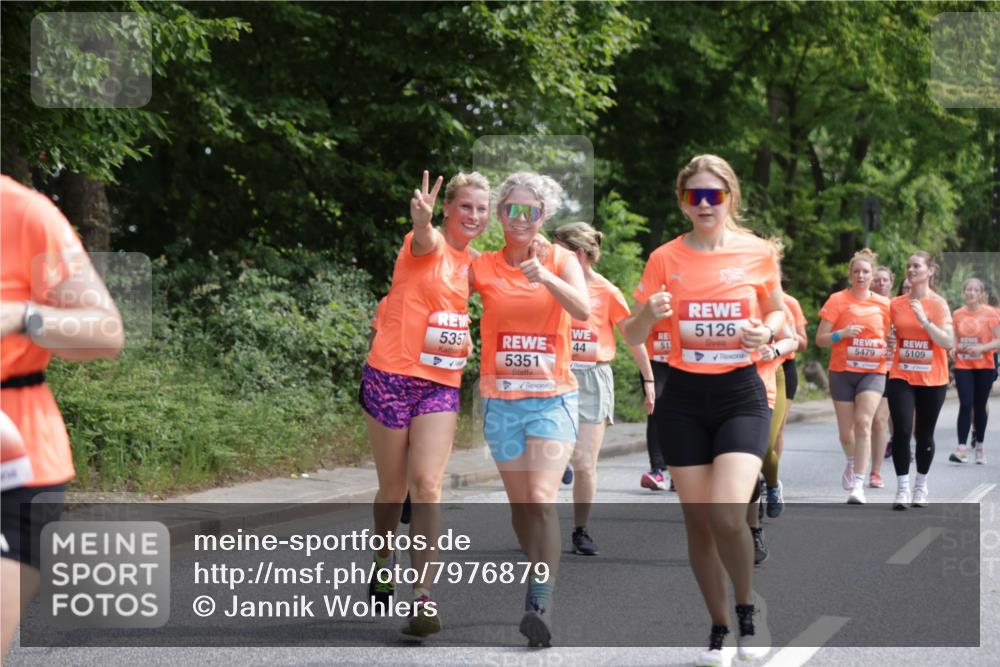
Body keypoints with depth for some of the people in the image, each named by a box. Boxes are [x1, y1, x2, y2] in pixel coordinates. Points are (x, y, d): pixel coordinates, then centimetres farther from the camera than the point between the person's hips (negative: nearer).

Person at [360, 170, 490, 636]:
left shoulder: (474, 263, 10)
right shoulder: (426, 244, -8)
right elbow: (424, 238, -35)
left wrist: (465, 340, 9)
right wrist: (422, 218, -57)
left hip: (440, 385, 4)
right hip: (391, 376, -4)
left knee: (427, 484, -10)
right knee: (393, 486, 8)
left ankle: (422, 597, -13)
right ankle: (384, 555, 37)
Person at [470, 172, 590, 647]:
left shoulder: (561, 261, 0)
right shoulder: (482, 267, 3)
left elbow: (583, 311, -15)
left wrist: (546, 278, -33)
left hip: (552, 397, -2)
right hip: (501, 399, 3)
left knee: (541, 499, -17)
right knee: (520, 503, 9)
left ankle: (541, 604, -19)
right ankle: (542, 580, 27)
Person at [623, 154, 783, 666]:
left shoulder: (757, 253, -2)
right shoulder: (665, 258, -1)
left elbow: (776, 313, 13)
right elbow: (632, 337, 3)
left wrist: (766, 332, -10)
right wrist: (649, 315, -20)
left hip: (741, 395, -2)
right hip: (683, 398, 2)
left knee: (727, 514, -19)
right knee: (697, 518, 5)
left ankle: (747, 607, 8)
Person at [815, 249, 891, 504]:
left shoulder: (883, 304, 7)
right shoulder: (838, 300, -1)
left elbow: (888, 336, 21)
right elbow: (820, 339, -2)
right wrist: (842, 334, -20)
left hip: (873, 372, 0)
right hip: (842, 371, 0)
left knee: (863, 422, -18)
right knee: (846, 430, 6)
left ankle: (857, 484, -18)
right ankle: (852, 463, 40)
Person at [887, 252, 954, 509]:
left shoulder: (939, 304, -4)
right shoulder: (896, 304, 5)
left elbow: (949, 342, -13)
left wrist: (924, 320, -21)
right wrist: (888, 342, -2)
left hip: (932, 379, -1)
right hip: (901, 377, 1)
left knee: (924, 434, 8)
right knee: (901, 431, -12)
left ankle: (921, 486, 24)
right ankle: (902, 489, -6)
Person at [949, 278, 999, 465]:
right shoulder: (957, 314, 5)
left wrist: (982, 348, -21)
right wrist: (953, 350, -2)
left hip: (984, 367, -1)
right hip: (963, 366, 1)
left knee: (980, 406, 7)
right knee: (965, 405, -10)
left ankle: (980, 446, 23)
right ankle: (962, 449, -14)